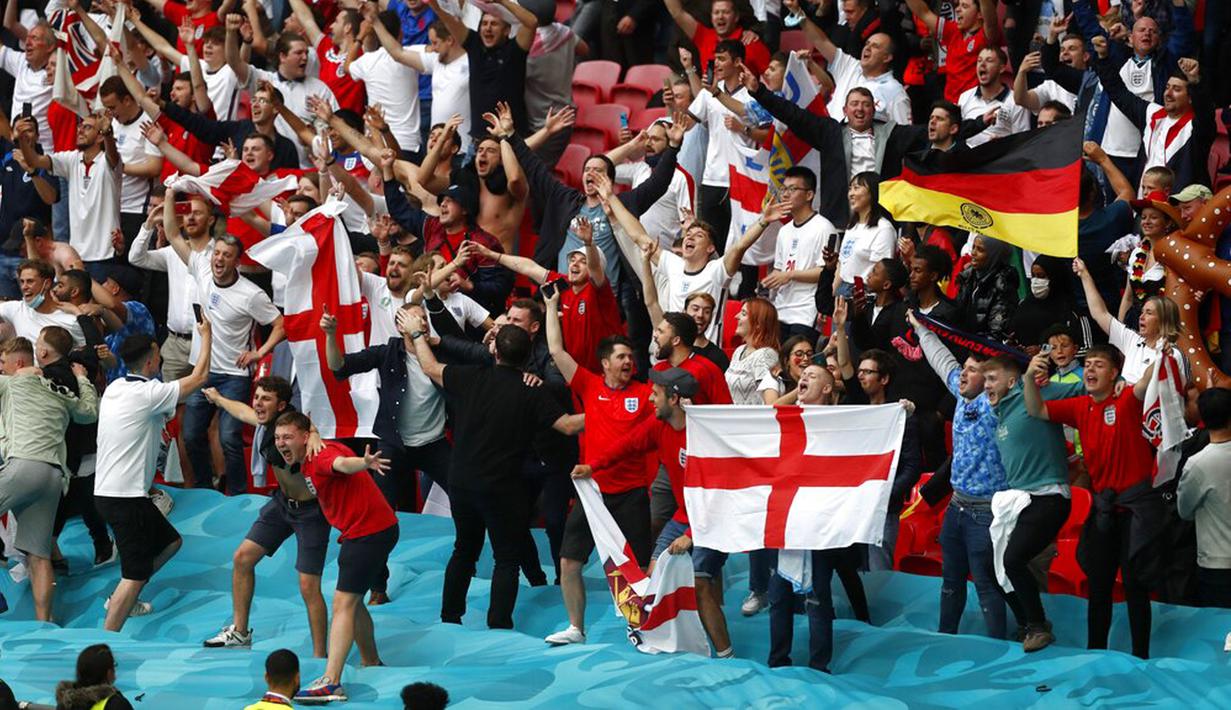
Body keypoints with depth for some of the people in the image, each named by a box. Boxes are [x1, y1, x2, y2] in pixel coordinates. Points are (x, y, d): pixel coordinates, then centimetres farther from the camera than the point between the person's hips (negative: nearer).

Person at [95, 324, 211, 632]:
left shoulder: (115, 388, 9)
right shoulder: (147, 393, -16)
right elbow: (199, 377, -9)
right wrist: (206, 336, 4)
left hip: (107, 490, 10)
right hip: (125, 497, -10)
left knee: (170, 541, 24)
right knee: (135, 575, -8)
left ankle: (120, 599, 28)